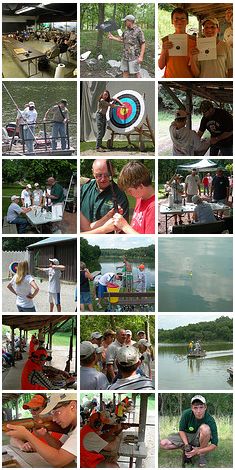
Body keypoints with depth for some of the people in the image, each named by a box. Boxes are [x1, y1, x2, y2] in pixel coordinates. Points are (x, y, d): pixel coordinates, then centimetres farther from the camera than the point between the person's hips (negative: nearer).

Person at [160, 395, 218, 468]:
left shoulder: (210, 420, -28)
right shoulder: (187, 414, -23)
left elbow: (214, 445, -25)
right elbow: (181, 430, -8)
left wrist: (198, 451, -34)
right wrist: (186, 445, -23)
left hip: (199, 439, -2)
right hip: (186, 437, 2)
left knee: (205, 428, -37)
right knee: (163, 444, -20)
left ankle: (202, 455, -14)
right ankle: (188, 450, 0)